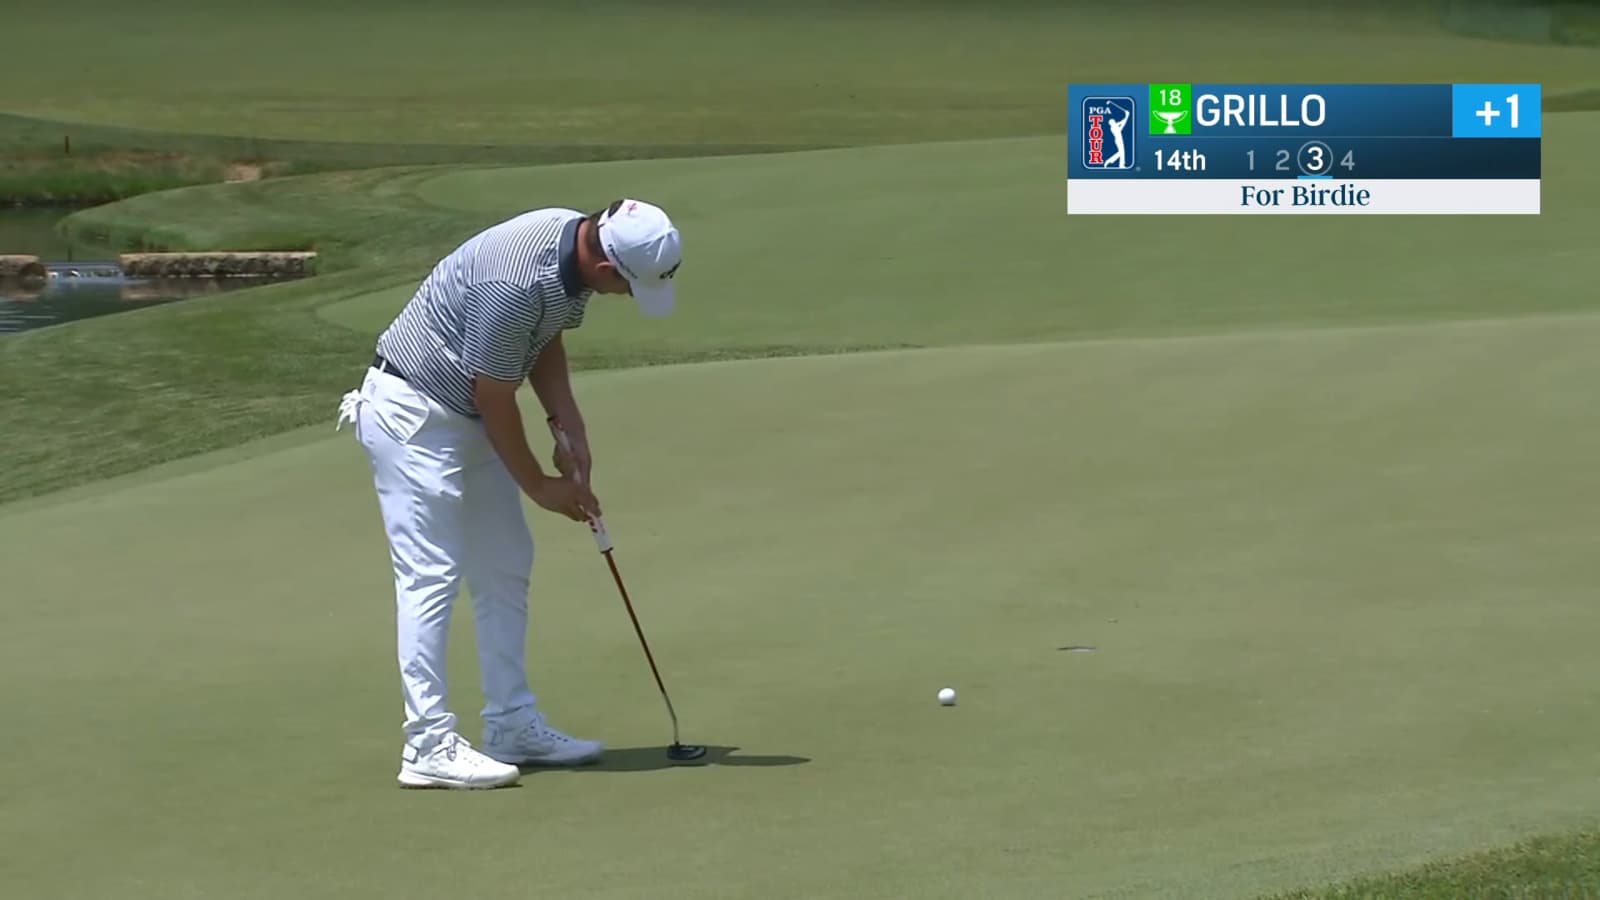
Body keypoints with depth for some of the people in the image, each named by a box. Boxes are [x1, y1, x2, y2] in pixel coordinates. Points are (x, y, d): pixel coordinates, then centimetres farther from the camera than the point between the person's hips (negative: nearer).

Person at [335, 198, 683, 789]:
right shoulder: (516, 281, -33)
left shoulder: (577, 245, -5)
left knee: (505, 568, 11)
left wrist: (570, 431, -1)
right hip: (414, 413, -10)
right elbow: (493, 397, -22)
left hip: (468, 418, 10)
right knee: (430, 575, -10)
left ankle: (511, 724, 18)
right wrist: (539, 486, -9)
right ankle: (429, 746, -9)